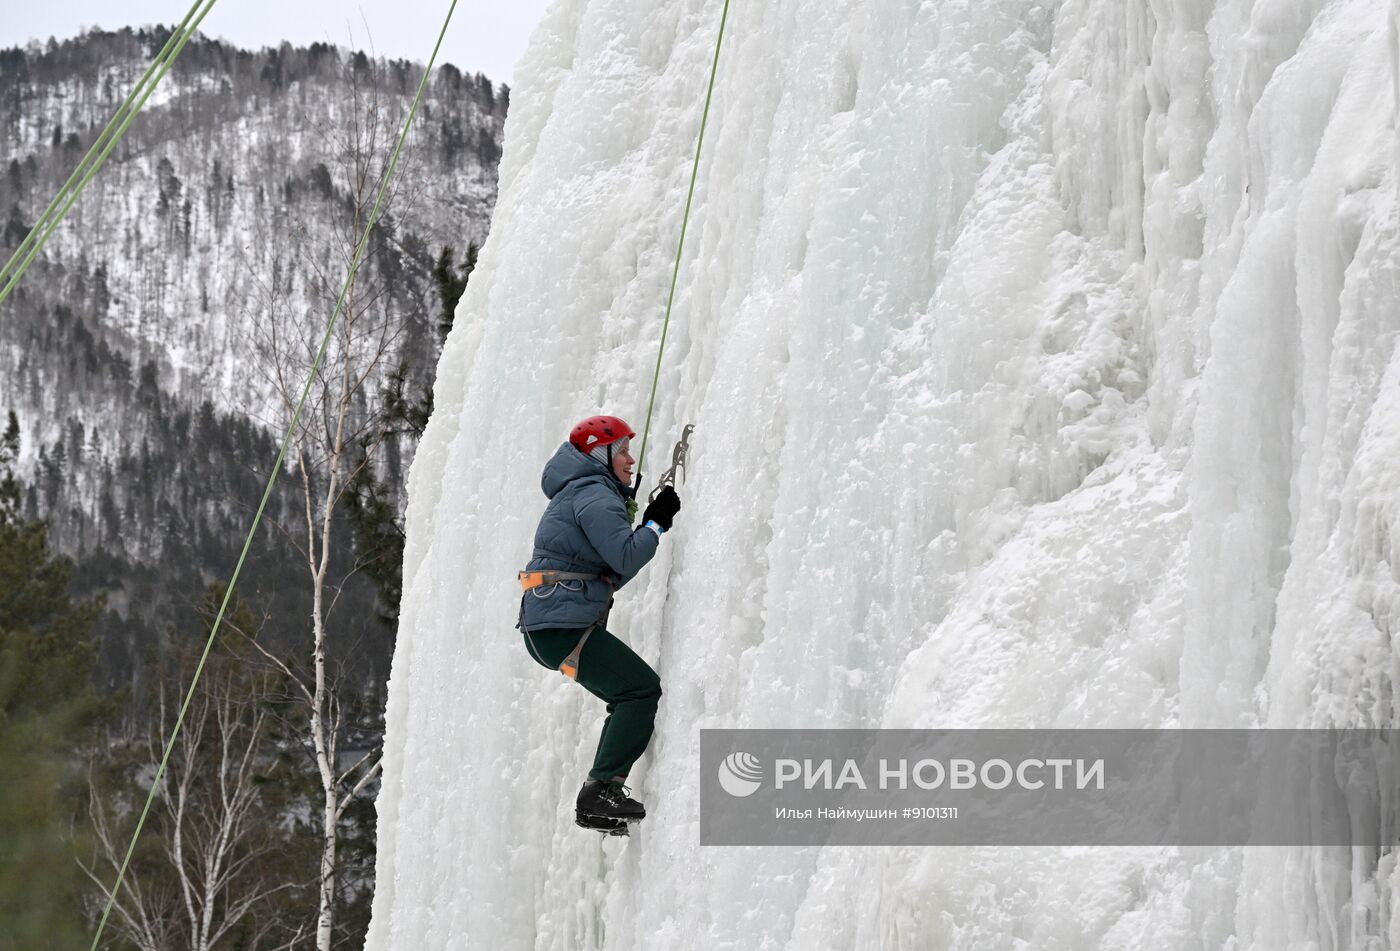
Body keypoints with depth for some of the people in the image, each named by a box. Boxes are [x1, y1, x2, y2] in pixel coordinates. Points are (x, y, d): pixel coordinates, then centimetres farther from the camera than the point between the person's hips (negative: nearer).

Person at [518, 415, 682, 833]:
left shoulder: (583, 493, 25)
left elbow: (611, 571, 24)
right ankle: (602, 788, -17)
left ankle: (600, 798, 11)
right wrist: (656, 523, -5)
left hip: (547, 625, 11)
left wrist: (647, 527, 16)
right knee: (642, 687, -13)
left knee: (631, 695, 14)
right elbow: (626, 559, -19)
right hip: (563, 624, -11)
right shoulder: (593, 494, -8)